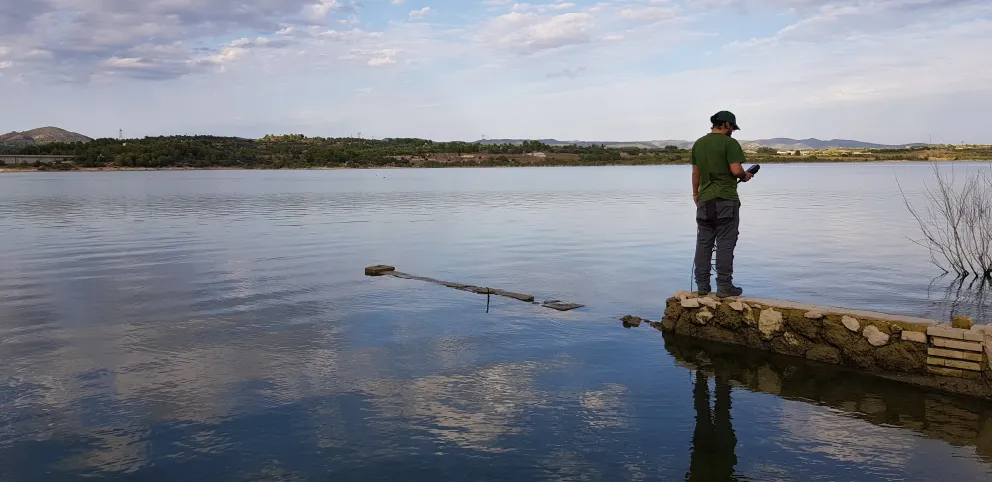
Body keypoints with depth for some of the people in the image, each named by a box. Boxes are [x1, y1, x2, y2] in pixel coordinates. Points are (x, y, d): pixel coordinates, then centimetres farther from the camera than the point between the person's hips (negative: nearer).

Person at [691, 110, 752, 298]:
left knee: (703, 243, 8)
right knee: (725, 243, -2)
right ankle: (724, 286, 0)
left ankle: (702, 285, 10)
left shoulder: (698, 143, 11)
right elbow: (736, 170, -17)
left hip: (705, 200, 6)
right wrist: (745, 175, 4)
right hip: (726, 200, -6)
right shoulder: (729, 143, -9)